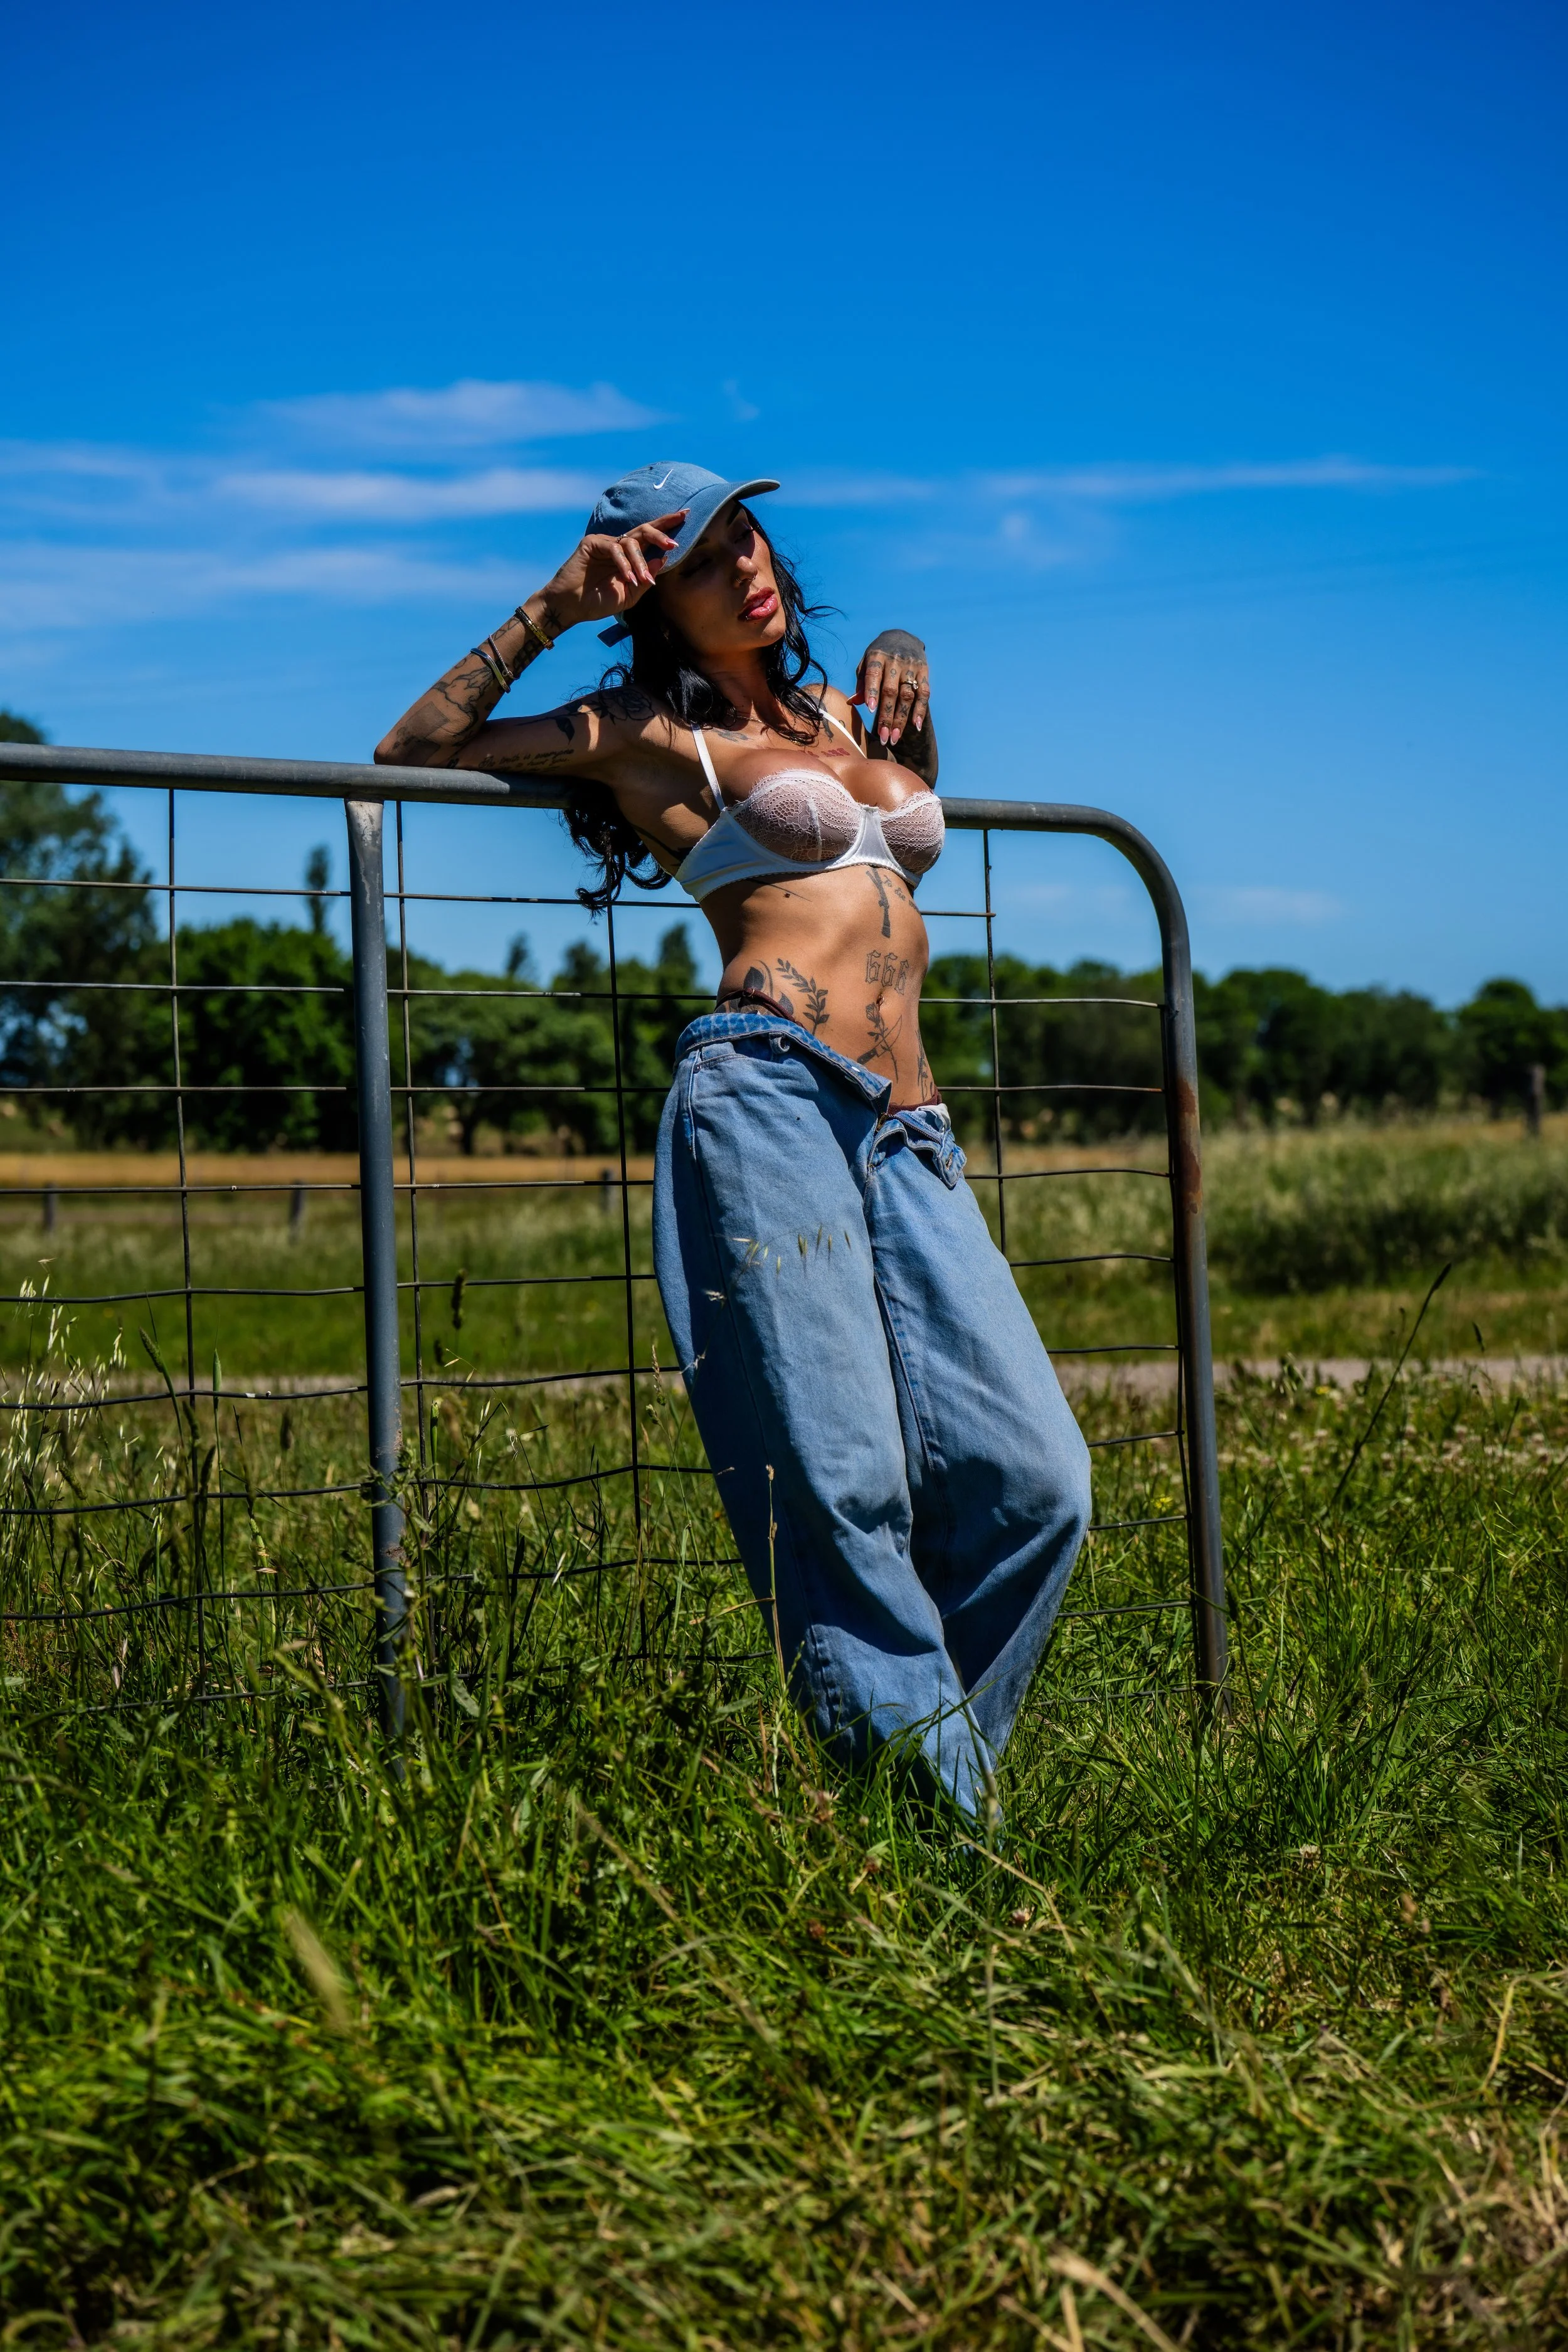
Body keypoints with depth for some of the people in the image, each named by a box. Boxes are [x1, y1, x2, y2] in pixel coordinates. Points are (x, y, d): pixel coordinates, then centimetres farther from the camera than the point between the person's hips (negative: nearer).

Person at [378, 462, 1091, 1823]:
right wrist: (553, 611, 11)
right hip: (770, 1098, -6)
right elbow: (412, 752, 14)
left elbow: (916, 810, 51)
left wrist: (905, 675, 32)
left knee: (1033, 1482, -7)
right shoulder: (648, 732, 13)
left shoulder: (833, 713, 28)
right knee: (840, 1486, -15)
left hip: (909, 1139, 6)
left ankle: (930, 1774, 7)